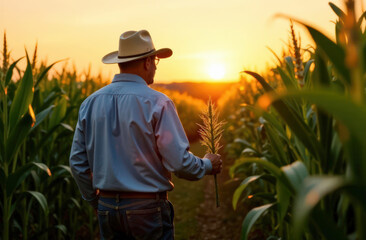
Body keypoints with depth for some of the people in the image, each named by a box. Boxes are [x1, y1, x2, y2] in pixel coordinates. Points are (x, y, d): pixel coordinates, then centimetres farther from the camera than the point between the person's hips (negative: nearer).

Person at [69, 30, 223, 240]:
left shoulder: (91, 102, 2)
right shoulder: (157, 103, -14)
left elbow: (78, 162, 7)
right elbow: (178, 162, -15)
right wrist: (207, 165, 5)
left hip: (107, 207, 5)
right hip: (148, 207, -5)